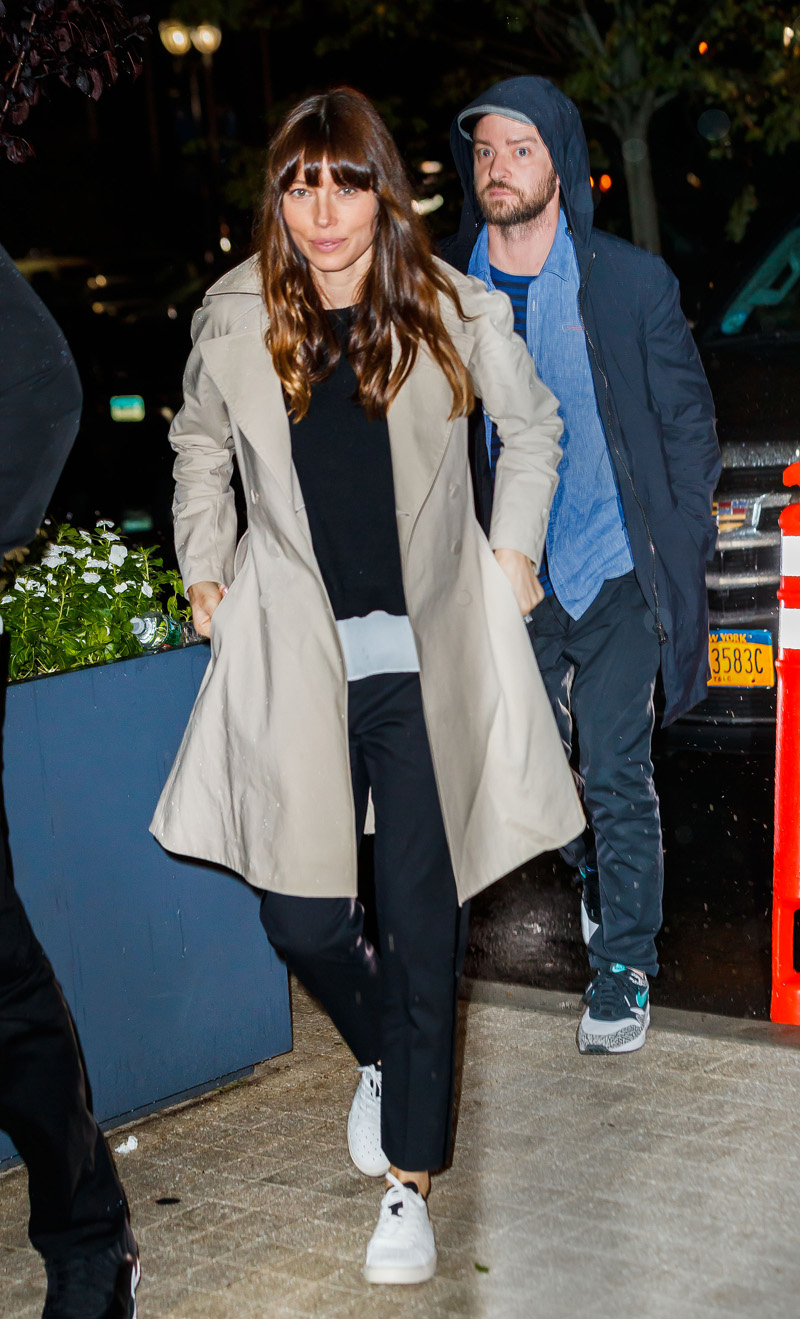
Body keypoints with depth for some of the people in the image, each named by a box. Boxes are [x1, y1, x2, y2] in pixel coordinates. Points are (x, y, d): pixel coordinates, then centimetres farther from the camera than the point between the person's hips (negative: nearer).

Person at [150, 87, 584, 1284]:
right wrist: (204, 568, 15)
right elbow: (199, 445, 19)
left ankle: (410, 1176, 13)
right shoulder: (235, 320, 0)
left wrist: (514, 550, 10)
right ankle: (383, 1055, 36)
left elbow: (531, 428, 15)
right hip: (294, 655, 1)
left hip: (430, 654, -1)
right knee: (302, 918, 2)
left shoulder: (456, 314, -3)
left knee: (422, 915, 0)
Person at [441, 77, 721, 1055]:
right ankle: (596, 875, 45)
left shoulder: (633, 283, -6)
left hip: (615, 572, -3)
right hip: (507, 578, 3)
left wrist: (684, 559, -5)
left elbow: (687, 422, 0)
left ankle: (625, 965, 16)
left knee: (616, 776, 0)